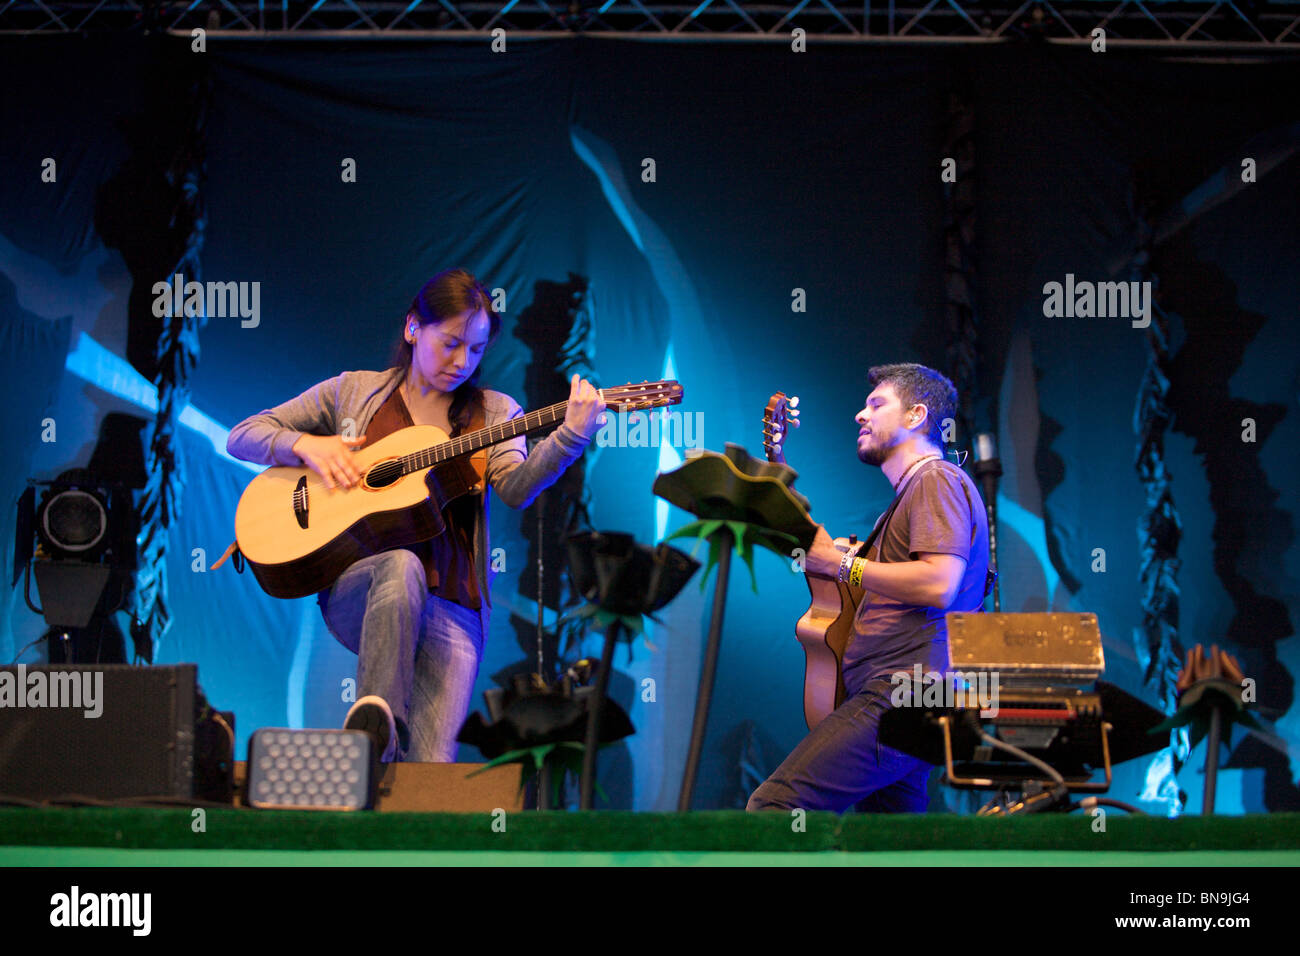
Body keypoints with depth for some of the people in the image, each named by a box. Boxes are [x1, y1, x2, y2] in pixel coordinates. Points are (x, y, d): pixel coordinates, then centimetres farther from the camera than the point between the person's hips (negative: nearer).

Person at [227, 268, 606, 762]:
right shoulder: (353, 391, 16)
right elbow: (242, 436, 16)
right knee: (402, 564, -40)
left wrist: (572, 436, -24)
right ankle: (378, 721, -43)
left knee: (431, 762, -24)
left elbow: (516, 490, -5)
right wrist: (306, 444, -4)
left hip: (449, 605, 0)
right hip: (355, 592, 0)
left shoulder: (493, 412, 16)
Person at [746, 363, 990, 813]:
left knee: (774, 803, -21)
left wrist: (840, 563, -10)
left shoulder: (937, 480, -3)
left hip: (903, 695, -11)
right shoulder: (911, 491, 30)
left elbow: (938, 585, -19)